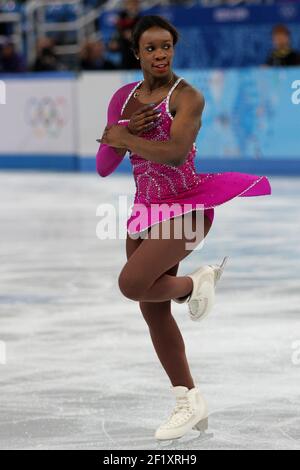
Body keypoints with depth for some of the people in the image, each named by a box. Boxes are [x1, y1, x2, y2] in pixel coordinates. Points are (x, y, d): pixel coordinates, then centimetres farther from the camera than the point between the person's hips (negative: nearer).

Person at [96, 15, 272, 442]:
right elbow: (103, 167, 6)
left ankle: (195, 283, 7)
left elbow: (176, 152, -28)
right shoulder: (125, 98, 7)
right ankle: (190, 403, 19)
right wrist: (125, 131, -13)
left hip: (186, 206, -7)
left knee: (132, 284, -24)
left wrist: (122, 138, -16)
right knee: (154, 313, 7)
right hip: (147, 209, 7)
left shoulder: (187, 97, -12)